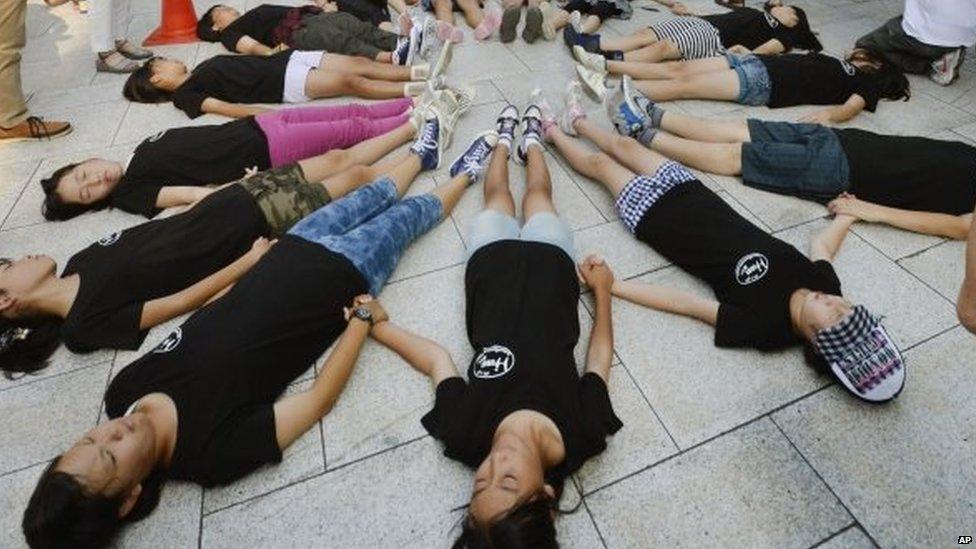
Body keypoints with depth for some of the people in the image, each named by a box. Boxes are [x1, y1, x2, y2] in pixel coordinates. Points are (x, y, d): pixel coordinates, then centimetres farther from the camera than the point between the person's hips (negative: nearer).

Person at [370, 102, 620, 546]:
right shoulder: (583, 434, -29)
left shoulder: (463, 434, -31)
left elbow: (436, 358, -14)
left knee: (497, 199, 24)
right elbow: (600, 354, -11)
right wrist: (602, 289, -2)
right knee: (538, 195, 23)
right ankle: (530, 141, 58)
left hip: (491, 262, 0)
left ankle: (505, 139, 58)